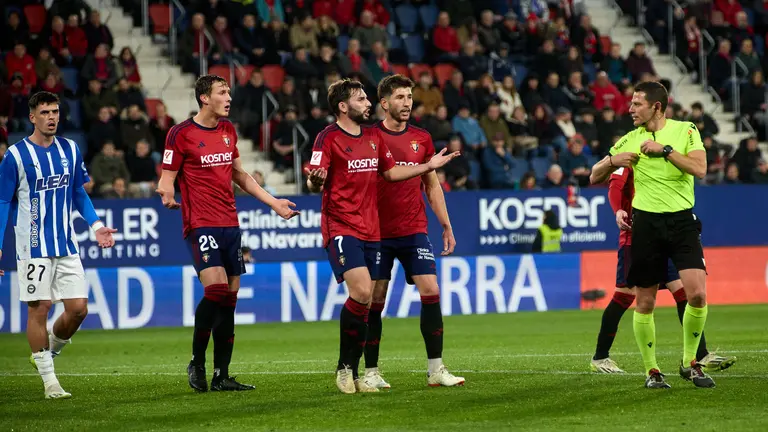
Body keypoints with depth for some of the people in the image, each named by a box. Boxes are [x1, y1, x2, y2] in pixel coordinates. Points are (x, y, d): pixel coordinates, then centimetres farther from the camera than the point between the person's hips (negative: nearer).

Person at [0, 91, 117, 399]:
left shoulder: (70, 150, 8)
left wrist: (95, 225, 5)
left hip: (66, 246, 5)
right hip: (33, 248, -4)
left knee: (78, 307, -1)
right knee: (39, 307, -3)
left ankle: (47, 351, 24)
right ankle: (49, 379, 4)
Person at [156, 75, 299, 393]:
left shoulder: (228, 130, 14)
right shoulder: (181, 134, -5)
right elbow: (167, 178, -5)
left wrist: (273, 202, 23)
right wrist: (167, 196, -28)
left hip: (229, 222, 7)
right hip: (201, 224, -7)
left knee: (229, 298, 4)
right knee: (216, 289, -20)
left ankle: (221, 376, 8)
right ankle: (197, 363, -3)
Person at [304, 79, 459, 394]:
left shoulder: (374, 137, 14)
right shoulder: (329, 138, -8)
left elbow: (389, 172, 26)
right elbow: (313, 183, -13)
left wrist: (429, 166, 21)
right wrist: (315, 181, -36)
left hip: (370, 231, 7)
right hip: (341, 228, -7)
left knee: (364, 303, 5)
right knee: (361, 292, -20)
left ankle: (352, 372, 13)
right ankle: (344, 368, -6)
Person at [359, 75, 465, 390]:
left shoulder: (421, 139, 9)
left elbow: (432, 186, 16)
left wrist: (446, 226, 13)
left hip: (414, 231, 3)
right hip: (378, 232, -3)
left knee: (431, 291, -7)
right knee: (375, 300, -1)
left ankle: (436, 369, -2)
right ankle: (371, 372, 8)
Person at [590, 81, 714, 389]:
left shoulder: (686, 130, 3)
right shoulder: (630, 140, 9)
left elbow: (700, 169, -11)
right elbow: (595, 177, 15)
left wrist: (665, 149, -14)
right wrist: (612, 161, -5)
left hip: (682, 220, -2)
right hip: (646, 222, 2)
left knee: (697, 293, -15)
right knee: (644, 303, 1)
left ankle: (690, 362, 4)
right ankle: (651, 370, 15)